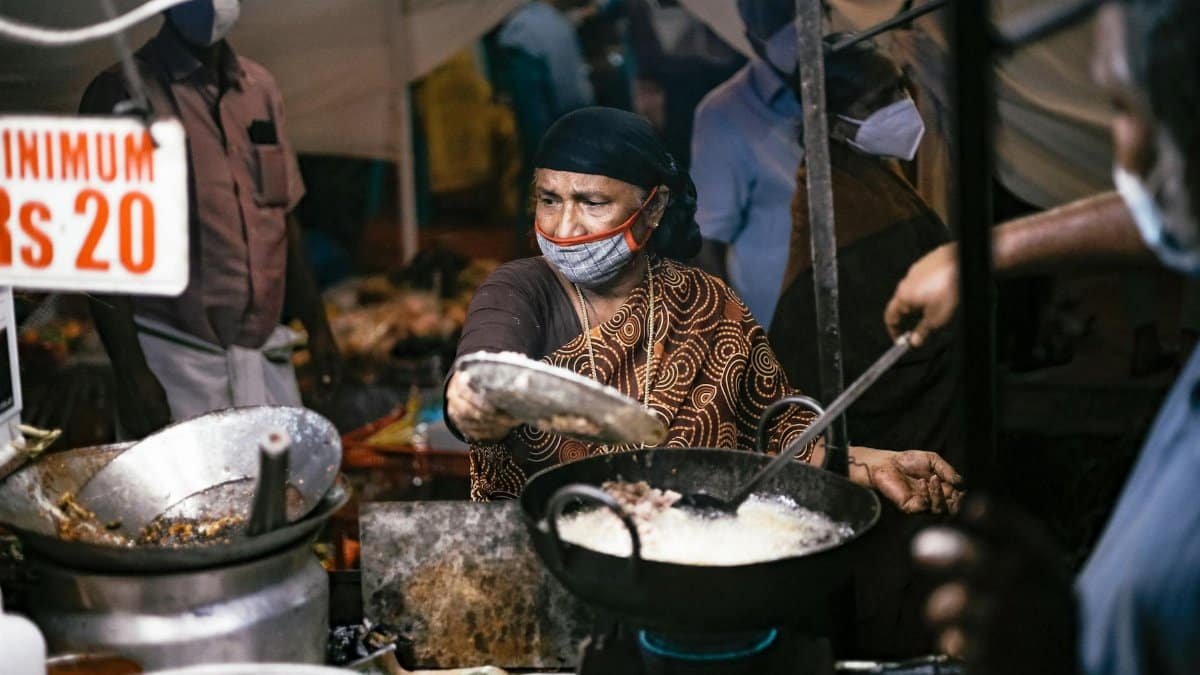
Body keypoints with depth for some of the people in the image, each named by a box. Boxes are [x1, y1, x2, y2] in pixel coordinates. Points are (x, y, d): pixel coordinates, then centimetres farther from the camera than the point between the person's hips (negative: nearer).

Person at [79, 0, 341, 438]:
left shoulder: (260, 89, 12)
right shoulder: (121, 95, -5)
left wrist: (317, 328, 15)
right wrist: (130, 373, -13)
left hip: (266, 359, 5)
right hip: (174, 362, -5)